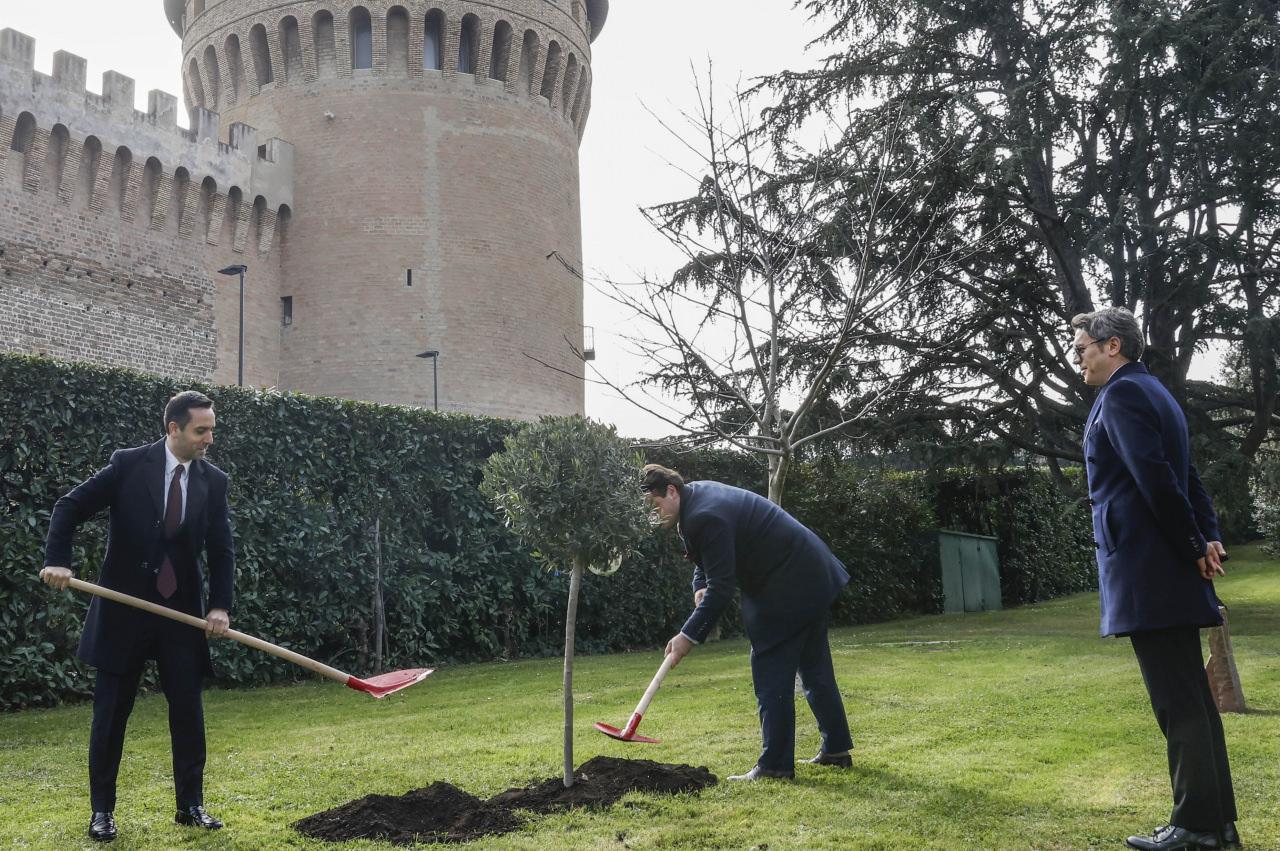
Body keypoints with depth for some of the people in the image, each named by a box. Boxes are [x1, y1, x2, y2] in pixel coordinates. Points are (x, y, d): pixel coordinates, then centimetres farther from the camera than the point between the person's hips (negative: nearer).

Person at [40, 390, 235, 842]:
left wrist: (221, 606, -9)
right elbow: (70, 507, -5)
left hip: (182, 612, 2)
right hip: (123, 609, -2)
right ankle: (102, 810, 21)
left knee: (188, 711, 5)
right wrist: (57, 560, -19)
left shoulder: (213, 481, 1)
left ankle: (190, 805, 18)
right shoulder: (129, 464, -7)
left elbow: (221, 550, 1)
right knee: (110, 714, 6)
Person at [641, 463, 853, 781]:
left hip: (788, 587, -11)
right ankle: (836, 749, 27)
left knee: (771, 674, -5)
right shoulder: (697, 493, 9)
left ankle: (775, 763, 0)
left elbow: (721, 588, -24)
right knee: (814, 668, 17)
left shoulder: (705, 516, -24)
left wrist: (689, 635, -19)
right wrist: (700, 587, 2)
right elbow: (709, 560, 21)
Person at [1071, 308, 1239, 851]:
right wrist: (1209, 539, 7)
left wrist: (1193, 547, -11)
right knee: (1191, 697, 13)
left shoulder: (1122, 393, -11)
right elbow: (1186, 478, 18)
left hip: (1146, 571, -10)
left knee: (1178, 701, -6)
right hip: (1168, 572, 10)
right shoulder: (1153, 393, 20)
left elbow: (1156, 477, -20)